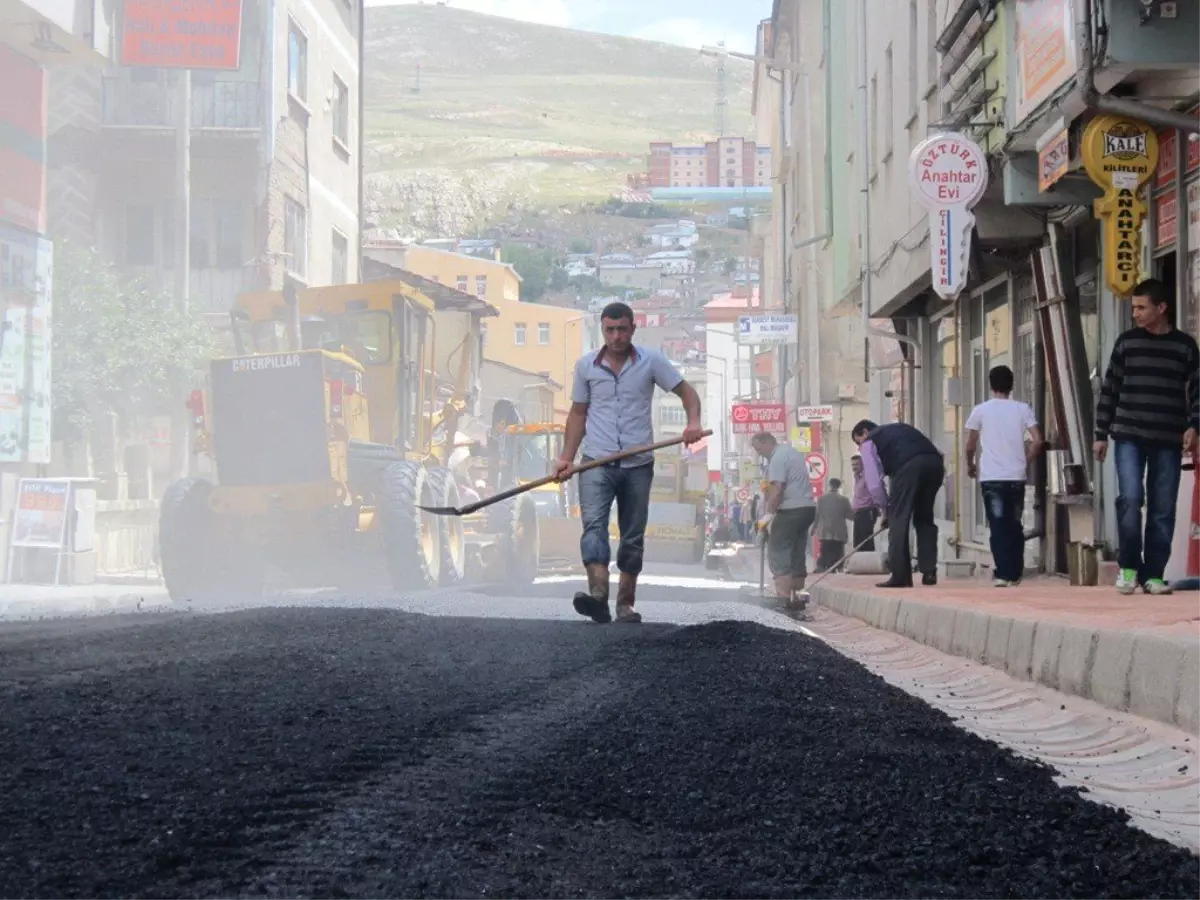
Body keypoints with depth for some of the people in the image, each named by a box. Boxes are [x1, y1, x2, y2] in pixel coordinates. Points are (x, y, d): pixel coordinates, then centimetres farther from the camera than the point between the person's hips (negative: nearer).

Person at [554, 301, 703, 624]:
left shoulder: (651, 361, 2)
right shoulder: (586, 366, 7)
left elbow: (686, 391, 5)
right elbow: (578, 413, 14)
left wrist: (694, 422, -15)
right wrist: (567, 457, 7)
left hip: (638, 464, 0)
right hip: (596, 462, 0)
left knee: (633, 537, 6)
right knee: (594, 525, -20)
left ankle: (626, 603, 14)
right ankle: (598, 593, -35)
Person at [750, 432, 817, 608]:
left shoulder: (778, 457, -12)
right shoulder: (791, 452, 19)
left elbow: (777, 489, -20)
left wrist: (769, 514, -18)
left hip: (791, 510, -10)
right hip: (807, 507, 10)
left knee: (777, 554, -10)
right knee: (797, 554, 13)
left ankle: (784, 597, -20)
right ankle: (797, 596, 15)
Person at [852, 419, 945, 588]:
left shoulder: (869, 442, 22)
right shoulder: (900, 428, 41)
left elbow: (874, 482, 13)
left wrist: (885, 509, 23)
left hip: (908, 466, -6)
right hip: (935, 462, 6)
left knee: (898, 518, 2)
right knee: (925, 518, 18)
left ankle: (900, 576, -2)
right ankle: (929, 572, 12)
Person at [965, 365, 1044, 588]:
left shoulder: (981, 410, 0)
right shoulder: (1022, 409, 4)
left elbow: (970, 446, 4)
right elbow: (1037, 441, -2)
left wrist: (971, 466, 22)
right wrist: (1025, 461, 14)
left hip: (991, 477, -2)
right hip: (1016, 477, 2)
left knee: (998, 526, -2)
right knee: (1015, 526, 11)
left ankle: (1003, 574, -10)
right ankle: (1015, 575, 12)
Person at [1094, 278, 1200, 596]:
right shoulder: (1126, 342, 7)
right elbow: (1109, 390, 9)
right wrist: (1101, 434, 6)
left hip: (1169, 441, 0)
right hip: (1129, 436, 0)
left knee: (1162, 510, 1)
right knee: (1130, 498, -15)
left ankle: (1153, 574, 7)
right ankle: (1128, 566, -1)